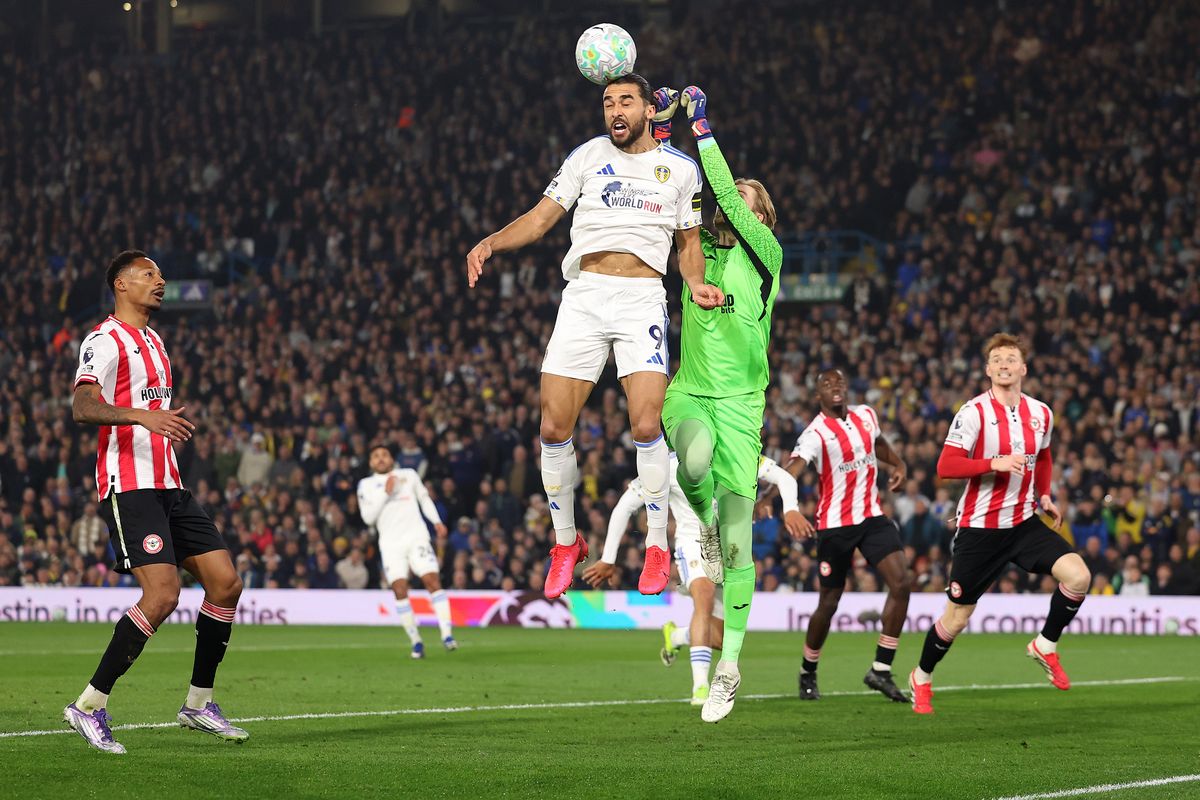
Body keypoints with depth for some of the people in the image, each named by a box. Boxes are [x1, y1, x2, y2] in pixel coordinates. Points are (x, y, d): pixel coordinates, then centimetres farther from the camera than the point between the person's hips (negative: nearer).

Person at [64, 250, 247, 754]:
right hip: (129, 487, -9)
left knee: (226, 582, 1)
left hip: (168, 487, 9)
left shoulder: (153, 342, 22)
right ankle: (89, 707, -12)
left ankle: (199, 703, 12)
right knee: (162, 595, -20)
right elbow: (83, 407, -22)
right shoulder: (107, 340, -7)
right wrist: (144, 415, -35)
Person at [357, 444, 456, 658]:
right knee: (399, 589, -12)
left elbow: (424, 499, 23)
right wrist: (385, 493, -7)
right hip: (390, 543, 0)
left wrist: (437, 521, 9)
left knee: (432, 580, -17)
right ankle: (416, 641, -5)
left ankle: (447, 634, -21)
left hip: (416, 536, 0)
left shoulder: (409, 475, 13)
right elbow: (368, 517, 1)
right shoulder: (366, 485, 10)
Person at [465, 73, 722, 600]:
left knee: (646, 426, -17)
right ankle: (565, 544, 14)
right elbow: (540, 218, 7)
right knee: (554, 427, -5)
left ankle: (657, 546, 0)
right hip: (584, 294, 2)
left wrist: (697, 285, -2)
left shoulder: (680, 168, 10)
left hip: (643, 299, -2)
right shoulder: (588, 156, 10)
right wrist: (490, 243, -10)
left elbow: (689, 244, 18)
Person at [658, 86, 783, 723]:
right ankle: (704, 527, -1)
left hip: (740, 400, -2)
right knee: (696, 455, -36)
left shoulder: (766, 254, 1)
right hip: (688, 392, 2)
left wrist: (702, 131, -9)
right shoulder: (700, 248, 12)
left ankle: (729, 668, 1)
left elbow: (728, 198, -10)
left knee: (738, 538, -6)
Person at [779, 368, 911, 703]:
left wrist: (899, 464, 11)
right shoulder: (816, 433, -14)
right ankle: (807, 674, 27)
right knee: (829, 603, 2)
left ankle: (881, 671, -7)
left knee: (901, 582, -14)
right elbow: (790, 472, -31)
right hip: (835, 524, -5)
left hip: (872, 517, 5)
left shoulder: (866, 415, 6)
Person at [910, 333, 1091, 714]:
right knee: (957, 617, 1)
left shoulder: (1040, 413, 5)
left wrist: (1044, 495, 12)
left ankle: (1045, 646, 6)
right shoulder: (974, 412, -12)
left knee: (1078, 576, -17)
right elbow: (945, 467, -19)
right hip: (979, 527, -4)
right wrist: (995, 463, -28)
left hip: (1024, 522, 4)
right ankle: (921, 679, 27)